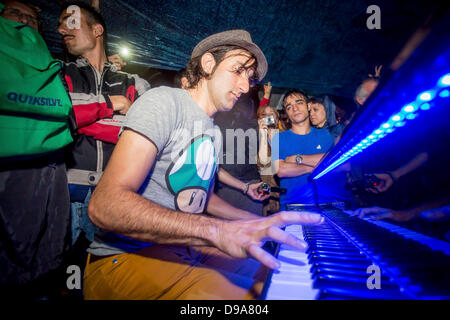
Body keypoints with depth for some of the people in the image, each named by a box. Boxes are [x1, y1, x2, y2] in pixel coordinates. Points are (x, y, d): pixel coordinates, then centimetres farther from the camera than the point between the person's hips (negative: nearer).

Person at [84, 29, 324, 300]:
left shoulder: (213, 132, 16)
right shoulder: (165, 101, -13)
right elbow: (105, 204, -26)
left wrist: (257, 222, 16)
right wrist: (218, 230, -36)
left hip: (188, 248, 8)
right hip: (127, 256, -8)